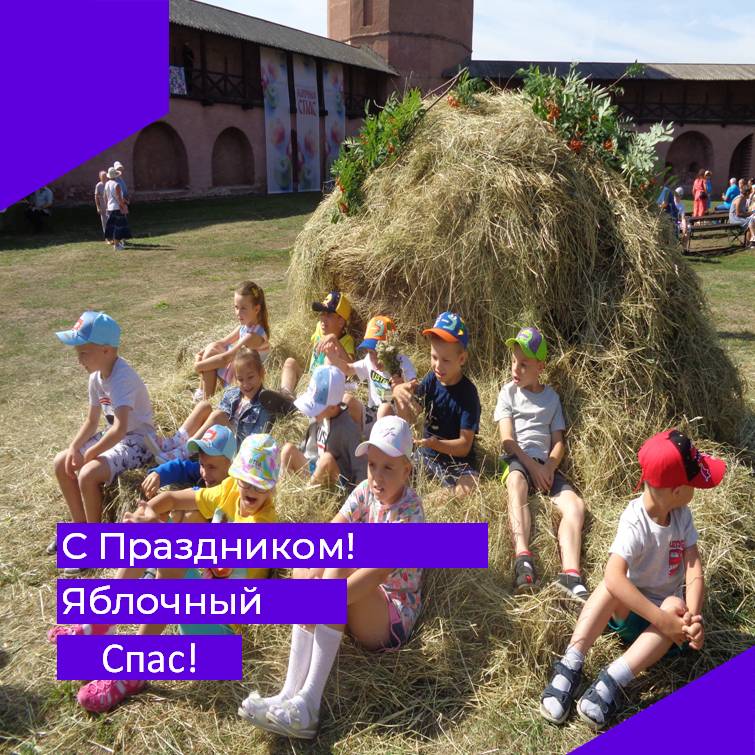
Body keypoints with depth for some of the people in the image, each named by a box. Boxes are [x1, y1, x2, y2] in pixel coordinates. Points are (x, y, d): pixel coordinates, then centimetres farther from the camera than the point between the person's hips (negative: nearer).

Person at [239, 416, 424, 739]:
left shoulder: (410, 512, -20)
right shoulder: (366, 491, -2)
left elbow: (377, 571, -34)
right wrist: (308, 580, -31)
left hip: (394, 617, -6)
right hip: (358, 608, 6)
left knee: (338, 568, -32)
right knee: (308, 570, -22)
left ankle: (307, 704, -36)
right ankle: (291, 694, -28)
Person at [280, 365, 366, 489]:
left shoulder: (348, 428, -21)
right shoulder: (318, 418, -2)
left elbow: (360, 469, -20)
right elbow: (306, 447, 13)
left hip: (338, 481, -6)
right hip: (315, 469, 6)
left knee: (328, 458, -34)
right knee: (288, 448, -10)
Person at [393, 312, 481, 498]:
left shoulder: (467, 393, -17)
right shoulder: (432, 379, -3)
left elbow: (465, 445, -18)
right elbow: (409, 418, -7)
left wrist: (435, 444, -36)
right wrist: (398, 394, -27)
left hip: (457, 463, -4)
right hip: (426, 455, 4)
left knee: (468, 490, -33)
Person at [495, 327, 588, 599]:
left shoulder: (551, 397, 19)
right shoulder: (508, 392, 11)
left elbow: (558, 442, 12)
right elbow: (507, 439, 0)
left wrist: (549, 468, -9)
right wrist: (532, 466, -13)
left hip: (545, 463, 4)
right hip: (517, 459, -3)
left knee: (575, 504, -24)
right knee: (517, 481, -40)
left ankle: (570, 576, -38)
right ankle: (523, 560, -53)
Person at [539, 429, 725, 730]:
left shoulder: (682, 515, -9)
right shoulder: (635, 522, -25)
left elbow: (694, 567, -16)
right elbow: (613, 578, -39)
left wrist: (692, 615, -34)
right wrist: (662, 620, -42)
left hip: (667, 609, 3)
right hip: (630, 608, -3)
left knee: (675, 605, -32)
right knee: (612, 588, -35)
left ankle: (612, 681, -39)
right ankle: (569, 668, -35)